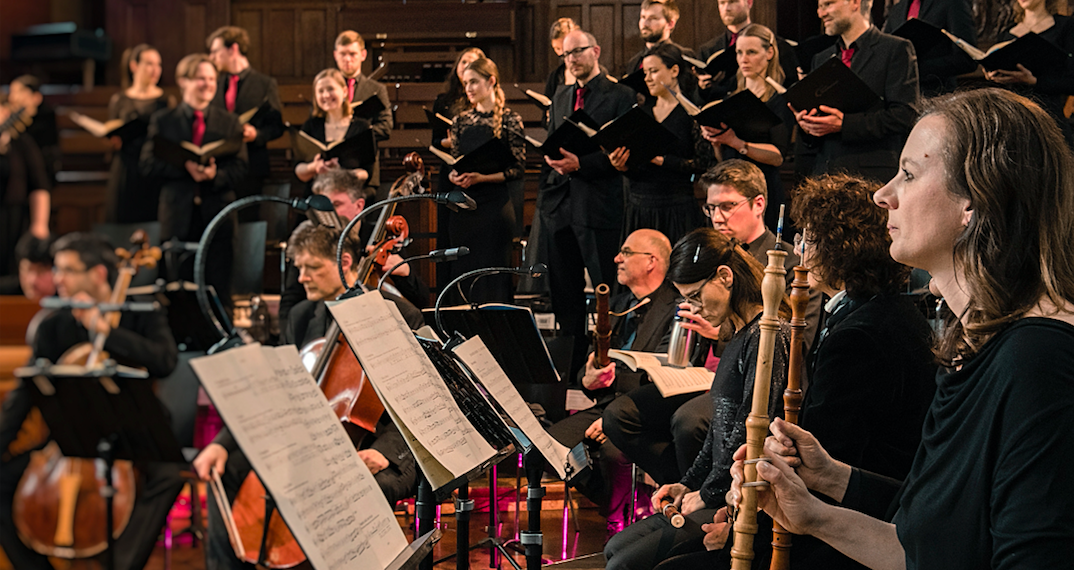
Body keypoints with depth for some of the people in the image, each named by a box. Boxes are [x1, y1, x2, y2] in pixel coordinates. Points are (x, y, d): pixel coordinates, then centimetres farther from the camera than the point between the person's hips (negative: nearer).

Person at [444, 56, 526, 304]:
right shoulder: (461, 121, 12)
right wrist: (454, 176, -6)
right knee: (461, 270, 5)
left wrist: (481, 177, -16)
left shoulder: (509, 119, -2)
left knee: (493, 273, -4)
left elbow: (517, 168, -6)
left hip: (494, 203, -5)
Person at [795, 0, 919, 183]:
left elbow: (903, 116, -7)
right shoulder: (821, 59, 23)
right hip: (824, 172, 5)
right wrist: (806, 124, -1)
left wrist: (844, 124, -14)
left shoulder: (897, 49, 3)